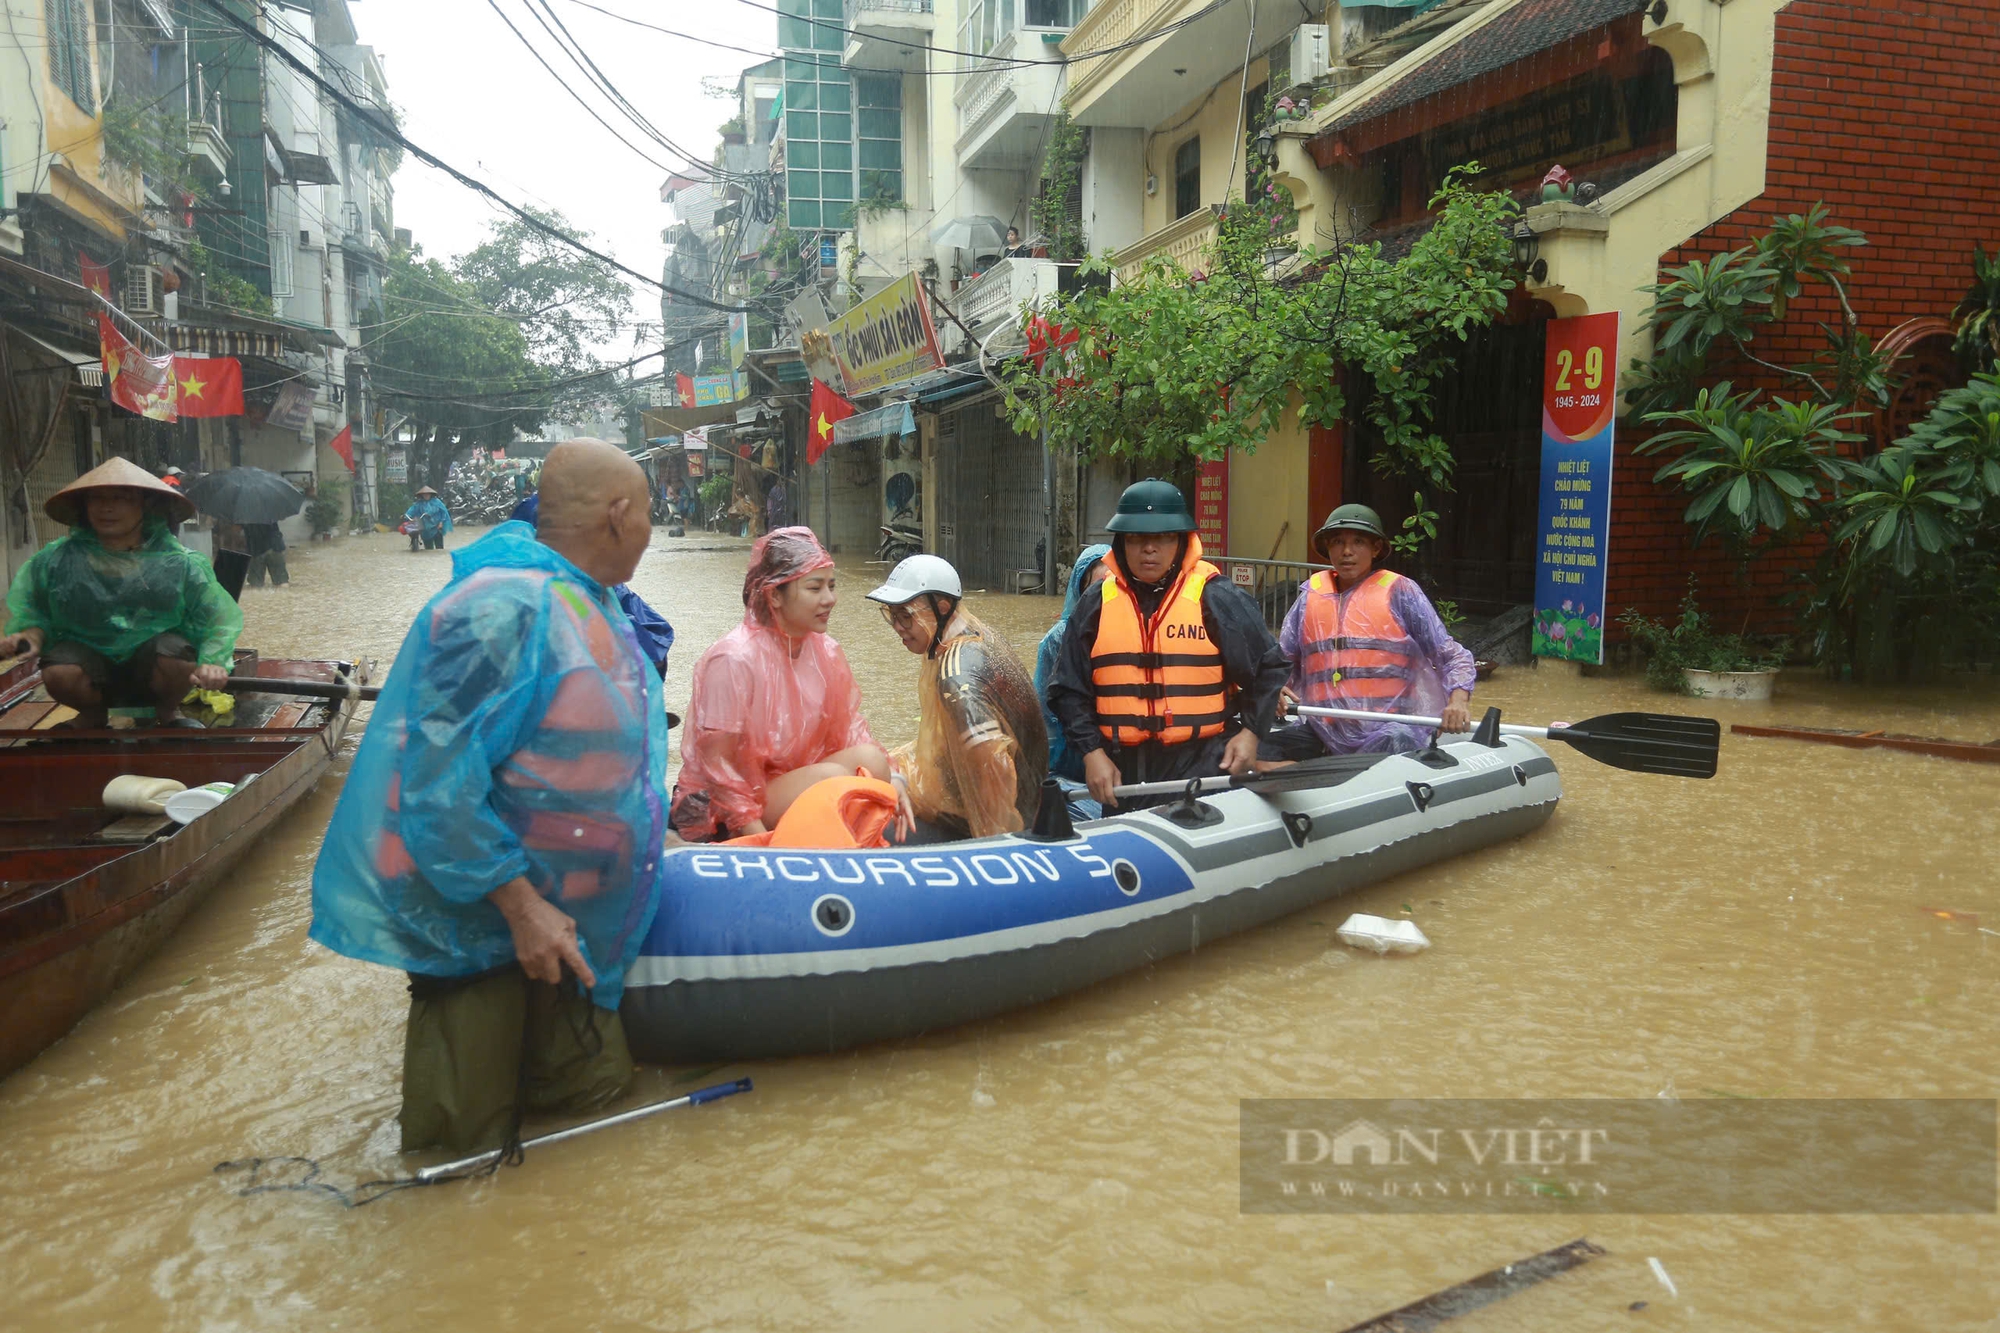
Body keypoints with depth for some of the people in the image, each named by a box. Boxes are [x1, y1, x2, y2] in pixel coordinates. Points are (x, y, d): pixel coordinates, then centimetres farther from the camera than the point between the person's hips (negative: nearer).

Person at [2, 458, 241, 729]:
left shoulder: (179, 562, -9)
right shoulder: (56, 559, -5)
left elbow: (217, 618, -9)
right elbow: (31, 611, 9)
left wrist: (212, 662, -27)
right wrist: (33, 634, -14)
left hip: (153, 665, -1)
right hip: (89, 654, 1)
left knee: (177, 651, -35)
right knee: (58, 673, -32)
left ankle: (168, 711, 3)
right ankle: (93, 715, 8)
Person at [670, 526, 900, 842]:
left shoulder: (825, 651, 1)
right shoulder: (734, 658, -20)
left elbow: (850, 730, 3)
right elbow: (717, 765, -19)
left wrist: (889, 781, -14)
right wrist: (762, 838, -23)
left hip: (791, 784, 7)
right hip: (720, 811, -6)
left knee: (869, 759, -18)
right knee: (834, 778, -28)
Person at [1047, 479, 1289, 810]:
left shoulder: (1216, 597, 0)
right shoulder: (1096, 606, 7)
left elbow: (1267, 667, 7)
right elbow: (1068, 690, 8)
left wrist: (1250, 731, -2)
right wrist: (1092, 752, -2)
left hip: (1205, 764, -3)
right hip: (1122, 770, 3)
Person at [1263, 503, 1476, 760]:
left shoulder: (1398, 591, 5)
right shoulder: (1311, 593, 16)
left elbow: (1451, 655, 4)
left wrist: (1458, 701, -16)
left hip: (1388, 729, -2)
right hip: (1323, 730, 2)